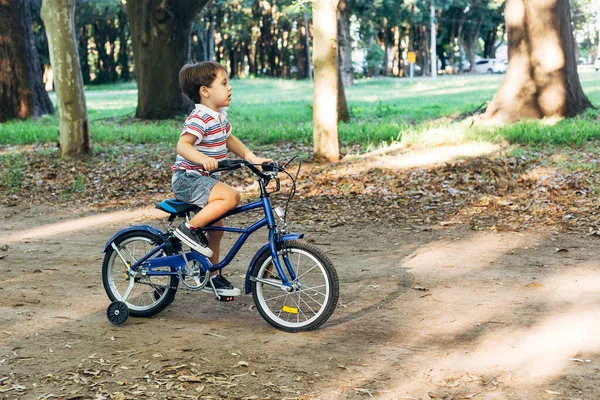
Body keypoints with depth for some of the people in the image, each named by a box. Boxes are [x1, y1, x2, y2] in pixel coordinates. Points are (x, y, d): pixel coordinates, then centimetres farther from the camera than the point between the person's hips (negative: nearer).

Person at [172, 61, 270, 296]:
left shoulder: (220, 116, 8)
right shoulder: (200, 118, -22)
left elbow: (229, 140, 23)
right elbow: (182, 144, -32)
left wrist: (251, 157, 11)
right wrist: (202, 159, -50)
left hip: (200, 179, 10)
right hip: (187, 179, -10)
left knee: (216, 226, 16)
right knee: (231, 197, -28)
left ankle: (212, 276, 29)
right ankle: (189, 228, -15)